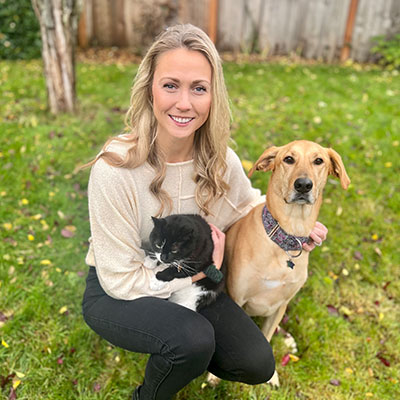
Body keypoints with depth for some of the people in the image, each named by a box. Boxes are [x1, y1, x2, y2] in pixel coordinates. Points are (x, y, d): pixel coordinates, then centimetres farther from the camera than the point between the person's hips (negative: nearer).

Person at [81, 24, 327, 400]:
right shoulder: (114, 169, -29)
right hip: (117, 294, -4)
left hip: (191, 282, 5)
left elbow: (247, 203, 10)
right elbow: (120, 279, -22)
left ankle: (174, 351, 23)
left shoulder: (220, 160, -14)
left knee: (257, 365, -3)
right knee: (194, 339, -31)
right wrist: (200, 272, -20)